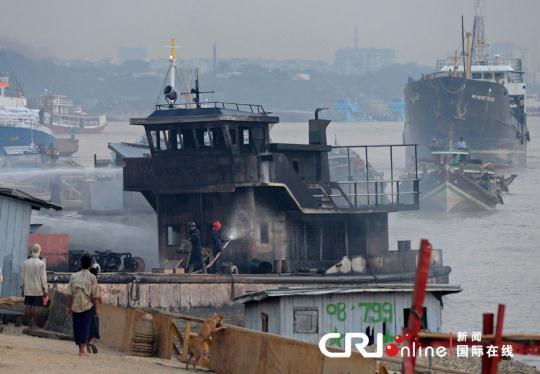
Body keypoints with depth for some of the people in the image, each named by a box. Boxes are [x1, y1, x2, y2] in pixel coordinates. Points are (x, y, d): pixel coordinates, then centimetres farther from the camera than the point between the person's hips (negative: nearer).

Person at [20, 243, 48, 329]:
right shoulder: (41, 263, -10)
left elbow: (22, 277, 4)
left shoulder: (25, 263, -1)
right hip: (38, 290, -3)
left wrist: (22, 288, 14)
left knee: (28, 306, 8)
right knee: (36, 307, 1)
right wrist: (45, 290, 0)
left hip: (27, 290, 3)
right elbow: (43, 278, -9)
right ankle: (33, 324, 1)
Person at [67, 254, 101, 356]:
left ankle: (81, 348, 20)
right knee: (85, 328, 0)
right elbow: (94, 295, -6)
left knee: (77, 328, 12)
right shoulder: (92, 277, -5)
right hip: (87, 306, -2)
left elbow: (70, 294, 2)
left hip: (75, 306, 2)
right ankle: (82, 350, -7)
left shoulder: (74, 276, 2)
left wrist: (69, 307, 8)